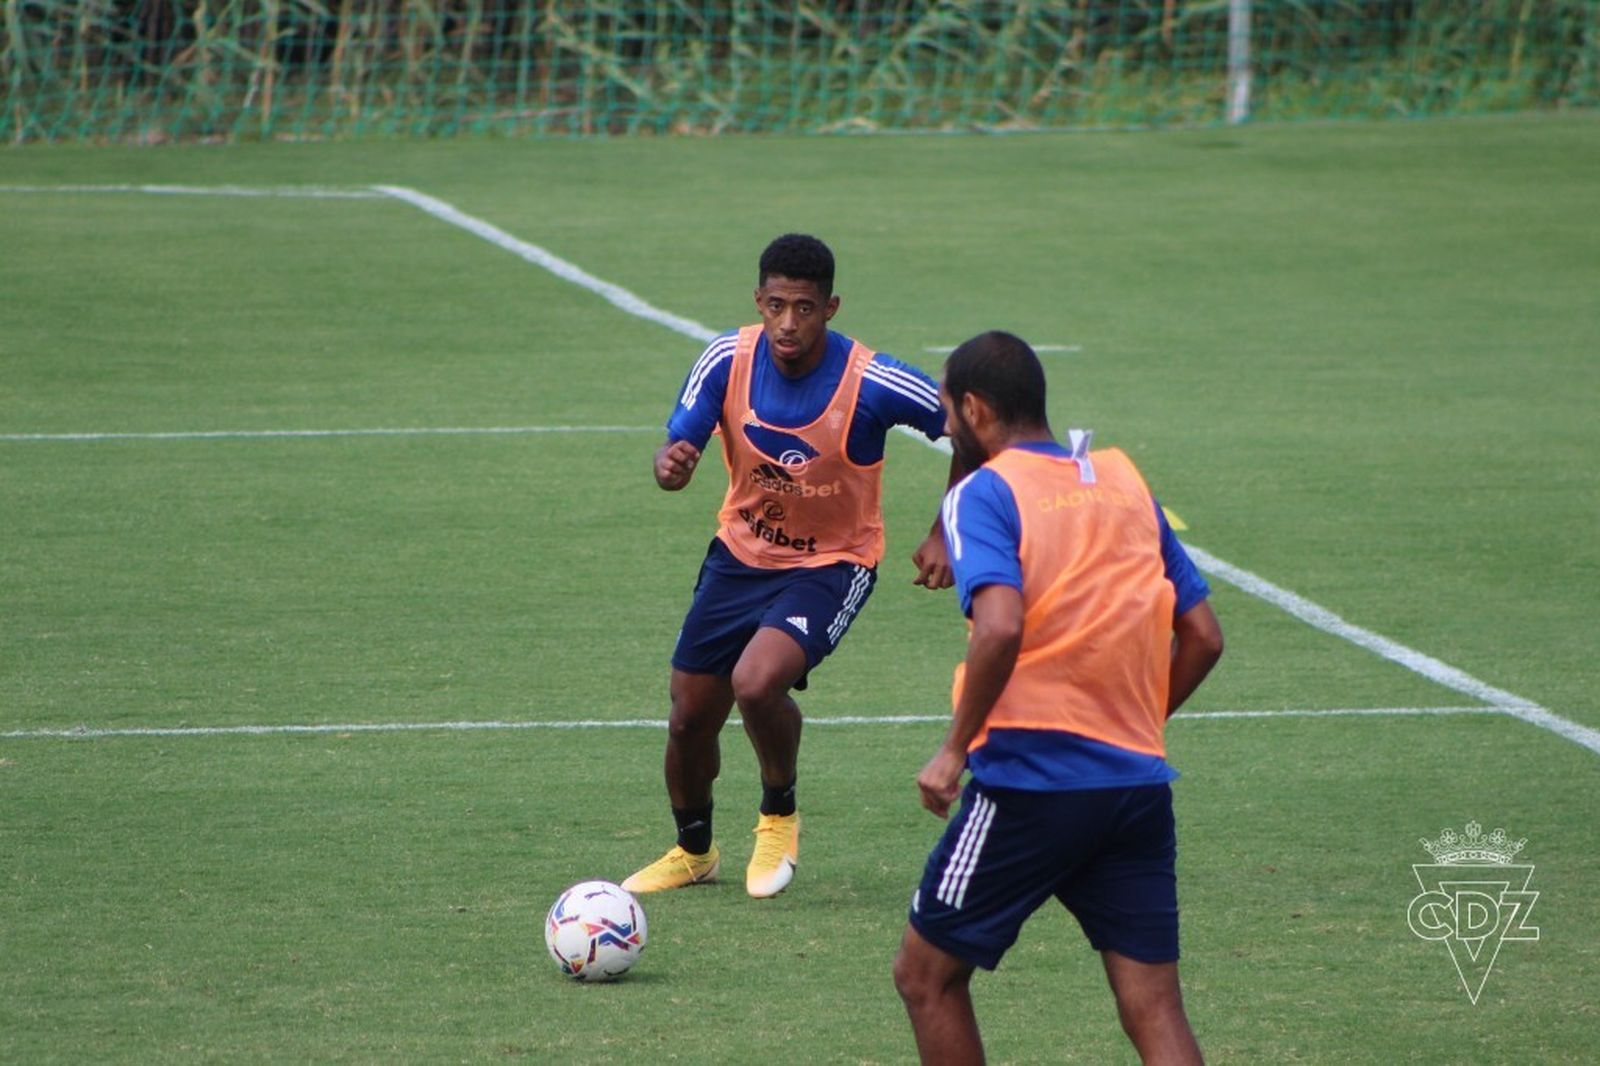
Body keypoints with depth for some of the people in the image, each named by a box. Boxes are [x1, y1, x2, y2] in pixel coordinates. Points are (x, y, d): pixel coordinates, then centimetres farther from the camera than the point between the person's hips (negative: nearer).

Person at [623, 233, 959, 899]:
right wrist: (669, 464, -34)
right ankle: (693, 851, 38)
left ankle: (779, 817, 2)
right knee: (690, 717, 8)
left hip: (832, 564, -4)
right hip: (740, 552, 4)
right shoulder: (728, 360, -15)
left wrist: (943, 536, -13)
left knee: (757, 681, -29)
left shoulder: (870, 382, -24)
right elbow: (678, 452, -9)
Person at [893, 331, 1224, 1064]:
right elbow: (1202, 638, 14)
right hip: (1138, 780, 6)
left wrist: (955, 750, -11)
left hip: (1030, 778, -6)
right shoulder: (1125, 482, 14)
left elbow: (1001, 626, -21)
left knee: (926, 975, 12)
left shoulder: (984, 493, -4)